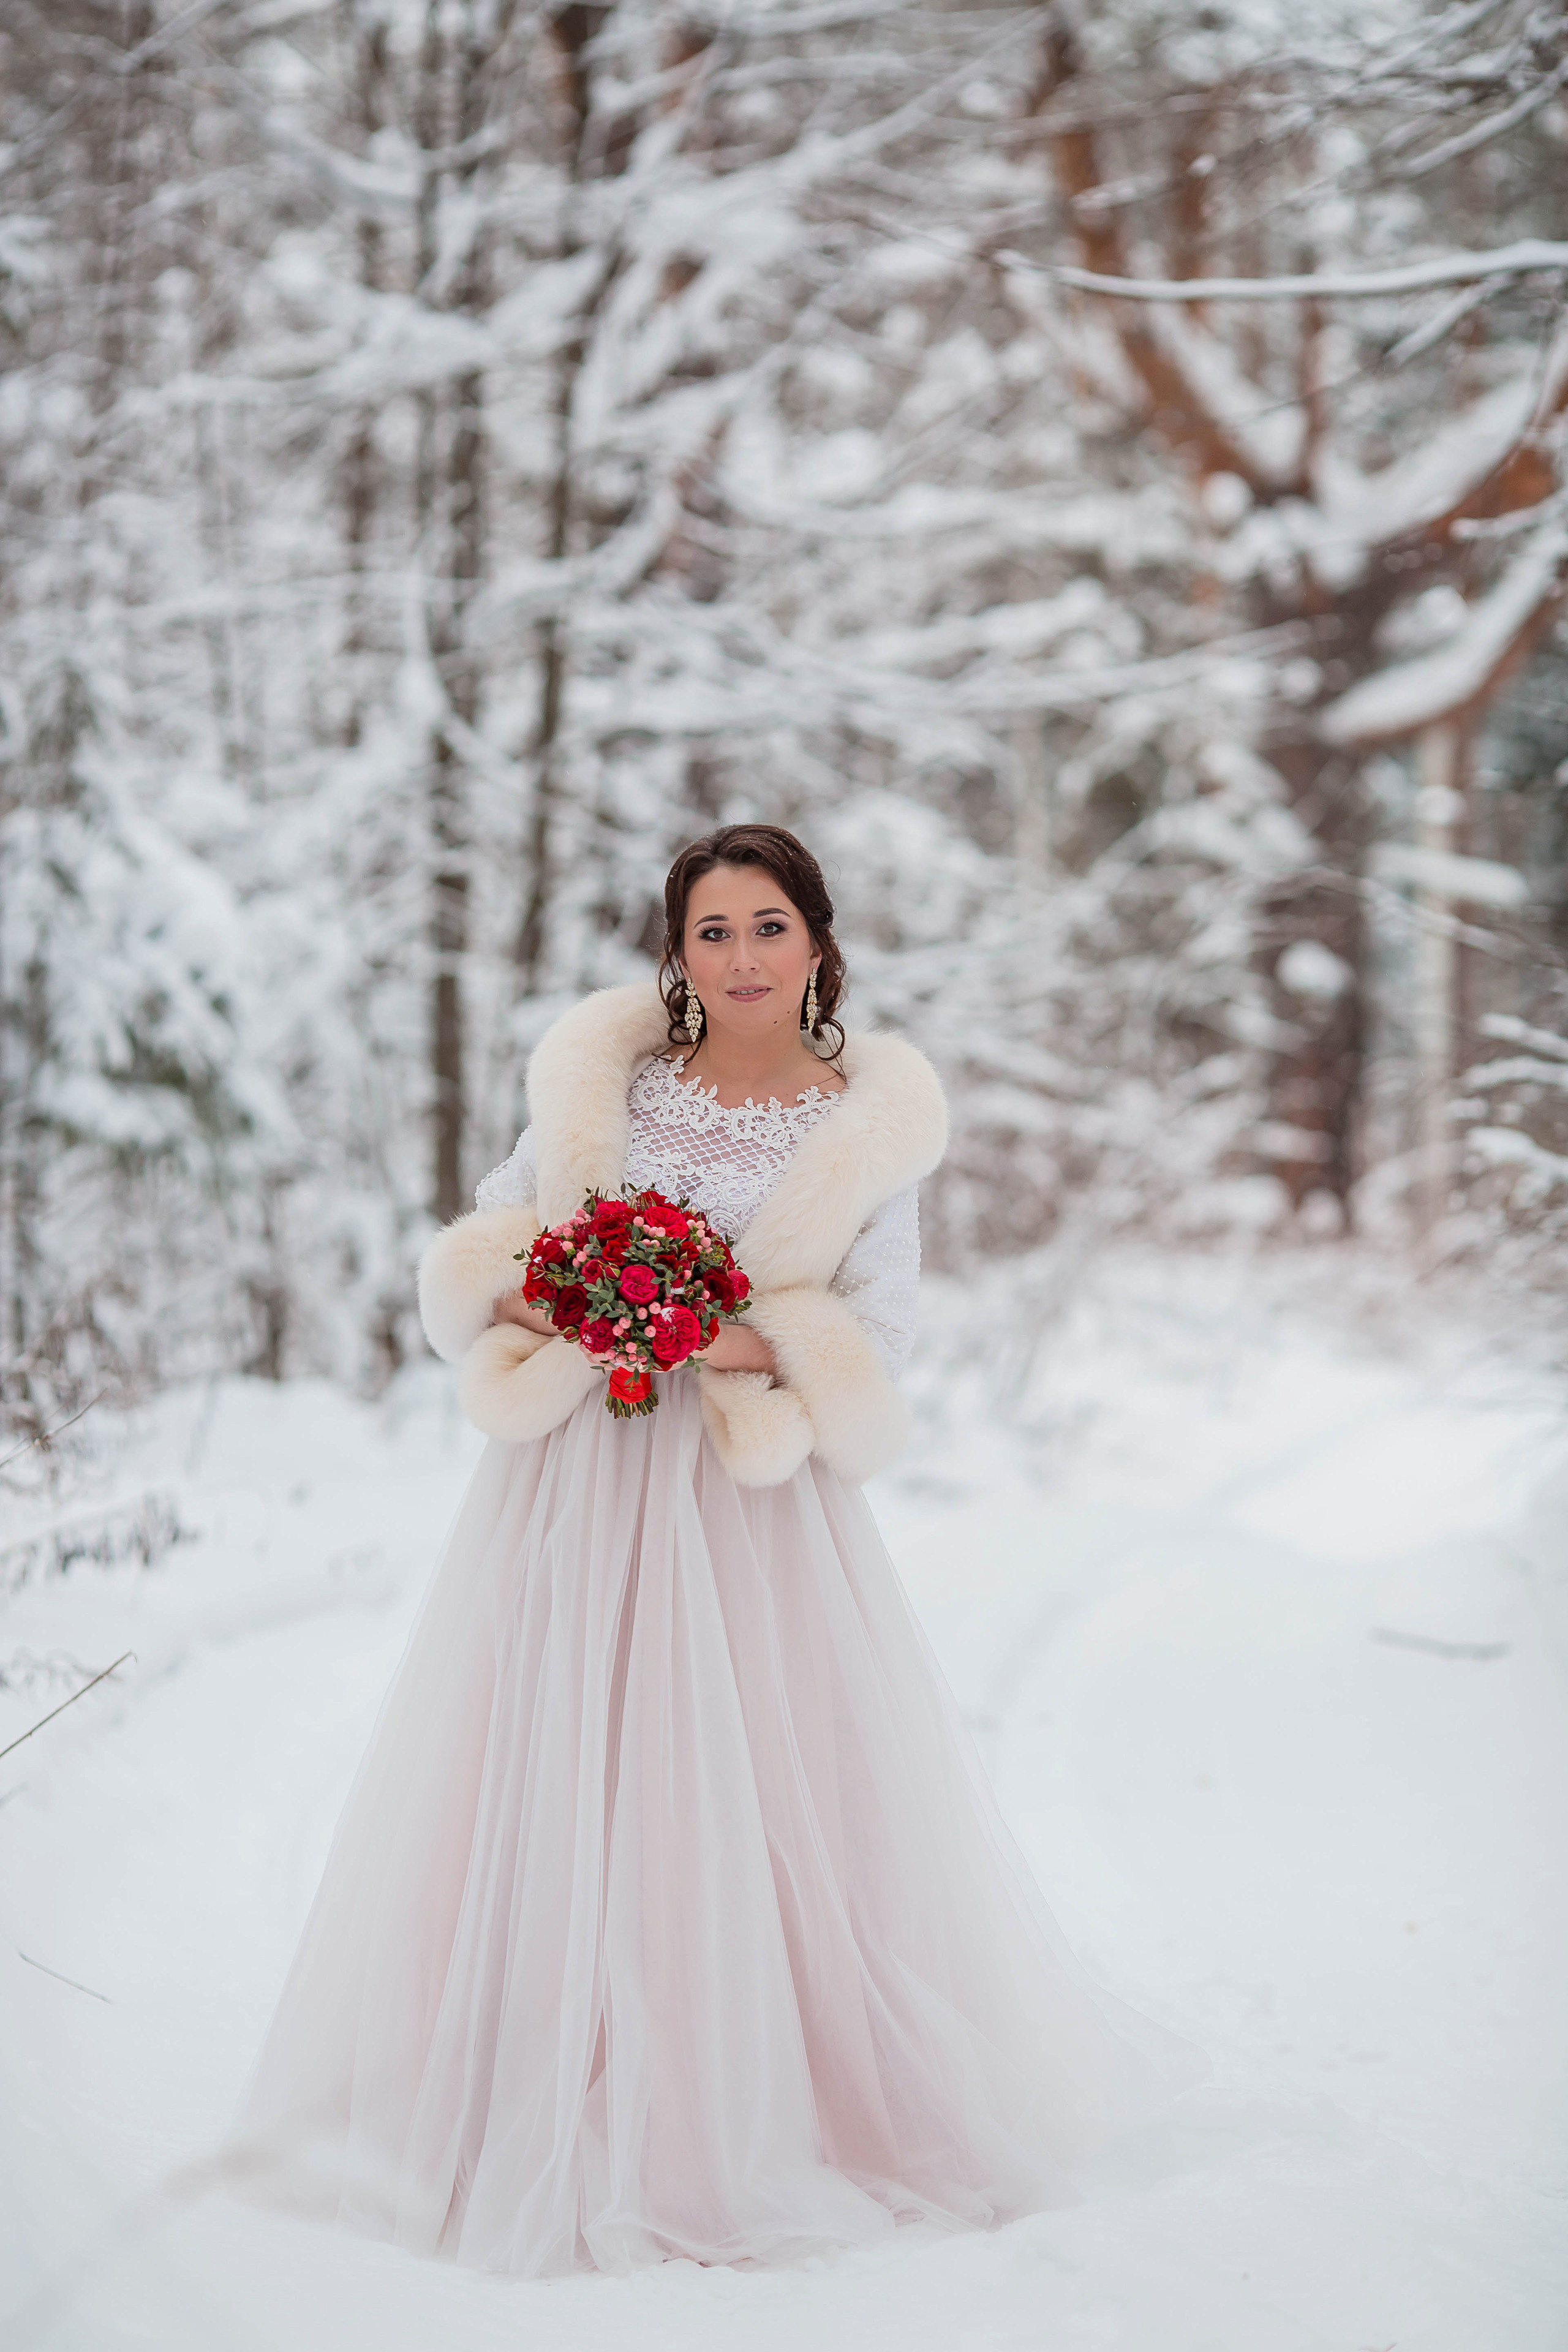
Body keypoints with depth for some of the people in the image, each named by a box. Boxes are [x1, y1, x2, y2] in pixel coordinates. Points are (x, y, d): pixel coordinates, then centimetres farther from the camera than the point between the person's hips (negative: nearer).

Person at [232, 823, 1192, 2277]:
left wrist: (741, 1347, -17)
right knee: (543, 1788, 2)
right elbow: (485, 1247, 12)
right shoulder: (600, 1079, 8)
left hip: (750, 1500, -2)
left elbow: (873, 1349, -1)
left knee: (766, 1801, -2)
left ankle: (757, 2118, 13)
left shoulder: (868, 1124, 3)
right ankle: (551, 2115, 15)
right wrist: (533, 1300, -10)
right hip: (574, 1485, 2)